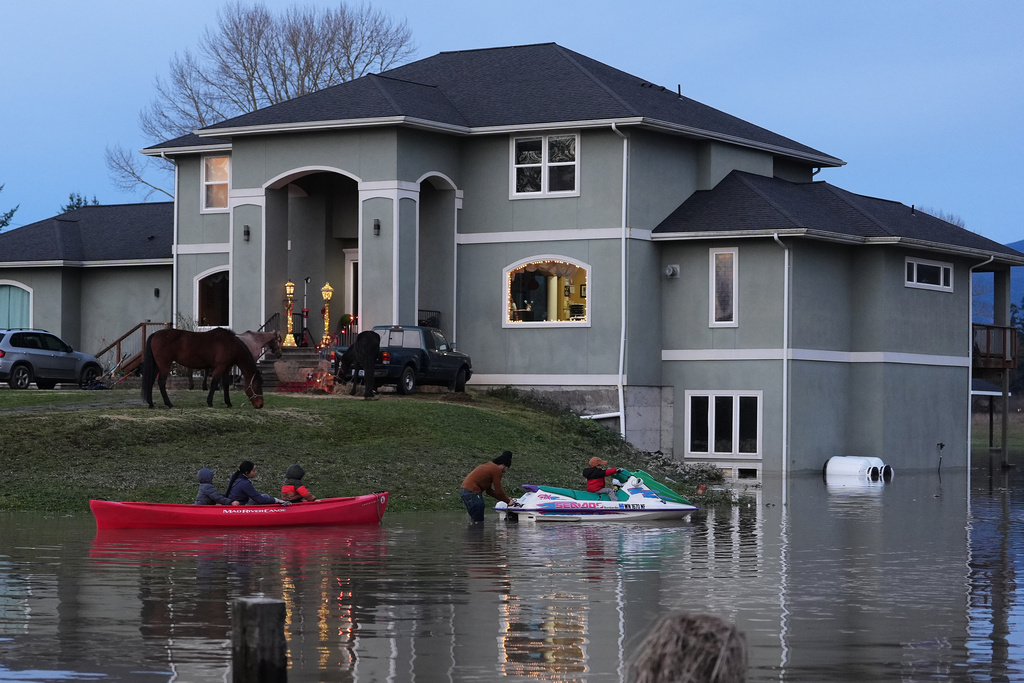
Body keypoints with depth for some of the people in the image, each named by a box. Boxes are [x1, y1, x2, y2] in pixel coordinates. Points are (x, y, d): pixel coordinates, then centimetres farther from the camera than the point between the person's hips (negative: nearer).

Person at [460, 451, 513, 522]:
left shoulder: (489, 466, 22)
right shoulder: (497, 470, -8)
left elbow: (489, 491, 25)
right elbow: (499, 491, -7)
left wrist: (506, 499, 24)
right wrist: (508, 501, 10)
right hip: (473, 492, -11)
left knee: (474, 520, 17)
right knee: (478, 522, -6)